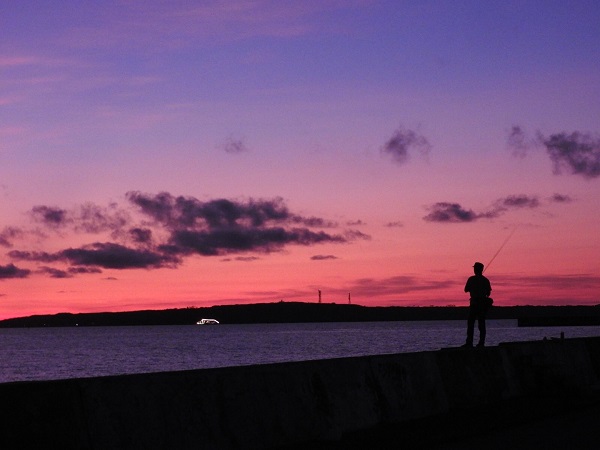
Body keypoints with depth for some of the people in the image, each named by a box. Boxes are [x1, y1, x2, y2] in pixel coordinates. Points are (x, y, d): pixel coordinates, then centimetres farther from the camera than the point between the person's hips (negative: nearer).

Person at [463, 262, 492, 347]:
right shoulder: (485, 280, 6)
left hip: (474, 303, -4)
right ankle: (481, 342, 2)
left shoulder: (471, 279, -6)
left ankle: (469, 342, -10)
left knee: (470, 323, -3)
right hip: (484, 303, 4)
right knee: (481, 323, 7)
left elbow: (466, 290, 1)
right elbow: (488, 292, 8)